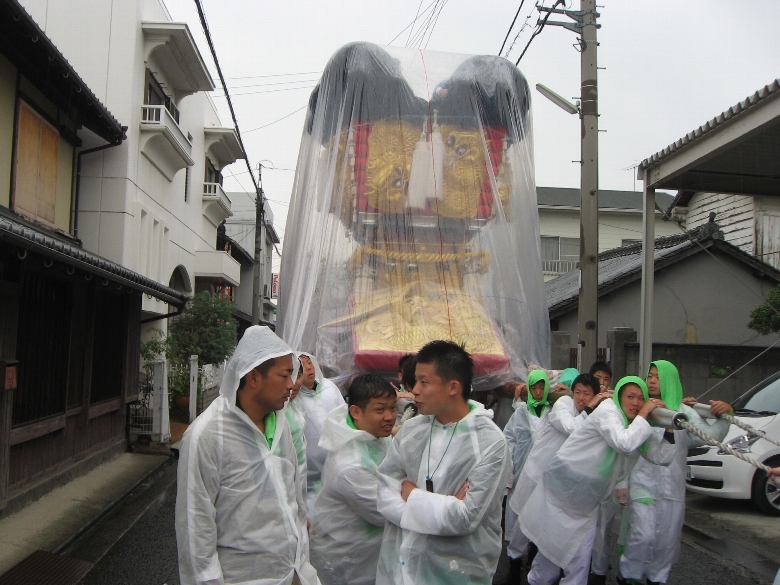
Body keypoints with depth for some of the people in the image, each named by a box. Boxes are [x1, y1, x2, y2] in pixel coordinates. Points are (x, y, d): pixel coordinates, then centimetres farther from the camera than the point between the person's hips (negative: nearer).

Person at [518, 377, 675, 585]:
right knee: (550, 546, 7)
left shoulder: (637, 428, 6)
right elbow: (624, 443, -32)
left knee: (581, 559, 3)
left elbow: (663, 458, 3)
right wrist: (643, 416, -22)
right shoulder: (607, 410, -17)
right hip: (562, 488, -6)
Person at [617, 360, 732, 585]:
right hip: (643, 482, -3)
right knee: (643, 535, -12)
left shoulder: (683, 411, 8)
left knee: (668, 540, 9)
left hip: (673, 486, 3)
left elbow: (709, 435, -2)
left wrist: (724, 416, -18)